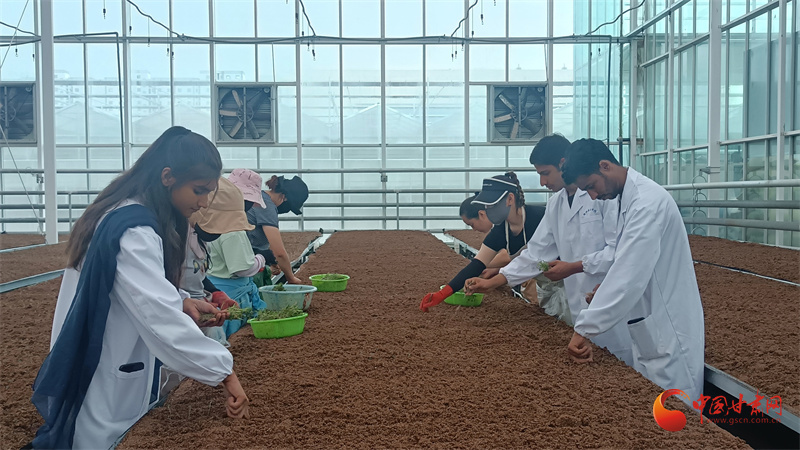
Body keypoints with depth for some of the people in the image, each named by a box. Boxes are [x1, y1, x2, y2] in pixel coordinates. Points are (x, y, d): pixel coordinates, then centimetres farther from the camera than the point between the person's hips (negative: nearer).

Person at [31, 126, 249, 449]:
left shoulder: (123, 213, 7)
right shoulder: (133, 230, -26)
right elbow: (162, 320, -35)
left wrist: (181, 301, 1)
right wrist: (224, 372, -32)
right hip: (105, 392, -10)